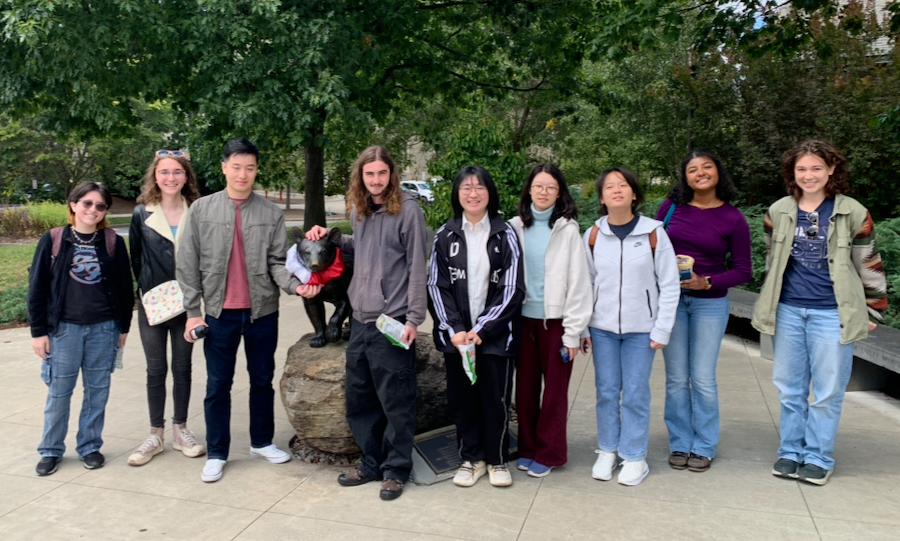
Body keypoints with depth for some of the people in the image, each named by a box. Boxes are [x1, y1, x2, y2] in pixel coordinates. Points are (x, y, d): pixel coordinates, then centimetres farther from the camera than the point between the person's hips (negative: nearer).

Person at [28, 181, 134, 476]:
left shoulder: (113, 242, 0)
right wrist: (38, 331, -2)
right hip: (64, 328, -1)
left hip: (103, 328, 1)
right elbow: (37, 288, 0)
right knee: (59, 391, 5)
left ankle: (90, 446, 23)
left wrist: (124, 327, 7)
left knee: (97, 390, 9)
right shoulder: (52, 241, -2)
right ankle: (51, 450, 22)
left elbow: (124, 287, 6)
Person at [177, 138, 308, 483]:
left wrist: (294, 284, -22)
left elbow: (277, 261, -2)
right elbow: (188, 265, 1)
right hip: (220, 313, -1)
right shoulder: (201, 210, 0)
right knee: (218, 384, 8)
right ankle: (216, 453, 22)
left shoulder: (271, 213, -1)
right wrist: (193, 311, -3)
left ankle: (262, 442, 31)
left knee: (262, 380, 14)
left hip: (263, 312, 1)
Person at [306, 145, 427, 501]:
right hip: (360, 319, 7)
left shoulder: (407, 210, -8)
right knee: (359, 399, 15)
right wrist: (330, 238, 11)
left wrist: (413, 319, -13)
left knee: (396, 402, 2)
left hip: (392, 321, -7)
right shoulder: (359, 210, 12)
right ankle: (371, 464, 30)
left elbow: (416, 267, -10)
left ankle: (396, 470, 19)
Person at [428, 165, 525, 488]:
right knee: (461, 398, 9)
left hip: (496, 334, -2)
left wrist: (481, 330, -11)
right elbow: (436, 286, 2)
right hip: (456, 335, 2)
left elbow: (512, 288, -5)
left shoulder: (505, 234, 0)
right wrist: (454, 330, -9)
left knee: (496, 398, 5)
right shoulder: (445, 235, 4)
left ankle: (497, 459, 25)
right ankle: (472, 458, 27)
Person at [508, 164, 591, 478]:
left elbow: (578, 281, -7)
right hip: (524, 318, 3)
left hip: (555, 320, -3)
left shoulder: (567, 229, -5)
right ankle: (528, 448, 24)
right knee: (525, 387, 10)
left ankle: (548, 453, 19)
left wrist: (574, 331, -9)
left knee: (555, 389, 5)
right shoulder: (516, 227, 4)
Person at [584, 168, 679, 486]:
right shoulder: (593, 235, 2)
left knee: (636, 394, 3)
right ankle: (607, 451, 23)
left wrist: (662, 330, -6)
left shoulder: (654, 233, -4)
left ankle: (634, 457, 18)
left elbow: (669, 285, -3)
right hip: (602, 328, 2)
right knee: (606, 391, 8)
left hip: (641, 329, -2)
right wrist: (581, 329, 2)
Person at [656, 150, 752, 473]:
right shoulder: (671, 207, 0)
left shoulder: (733, 219, -4)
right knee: (676, 378, 8)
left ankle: (703, 447, 21)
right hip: (671, 300, 2)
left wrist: (707, 282, -16)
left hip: (710, 304, -1)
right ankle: (679, 444, 22)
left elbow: (742, 271, -2)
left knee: (703, 379, 4)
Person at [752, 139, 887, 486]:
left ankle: (818, 458, 19)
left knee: (828, 391, 4)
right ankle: (791, 452, 24)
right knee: (790, 388, 11)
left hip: (832, 313, -3)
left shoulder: (852, 213, -4)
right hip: (787, 311, 3)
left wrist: (873, 310, 5)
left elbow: (869, 265, 2)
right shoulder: (778, 212, 4)